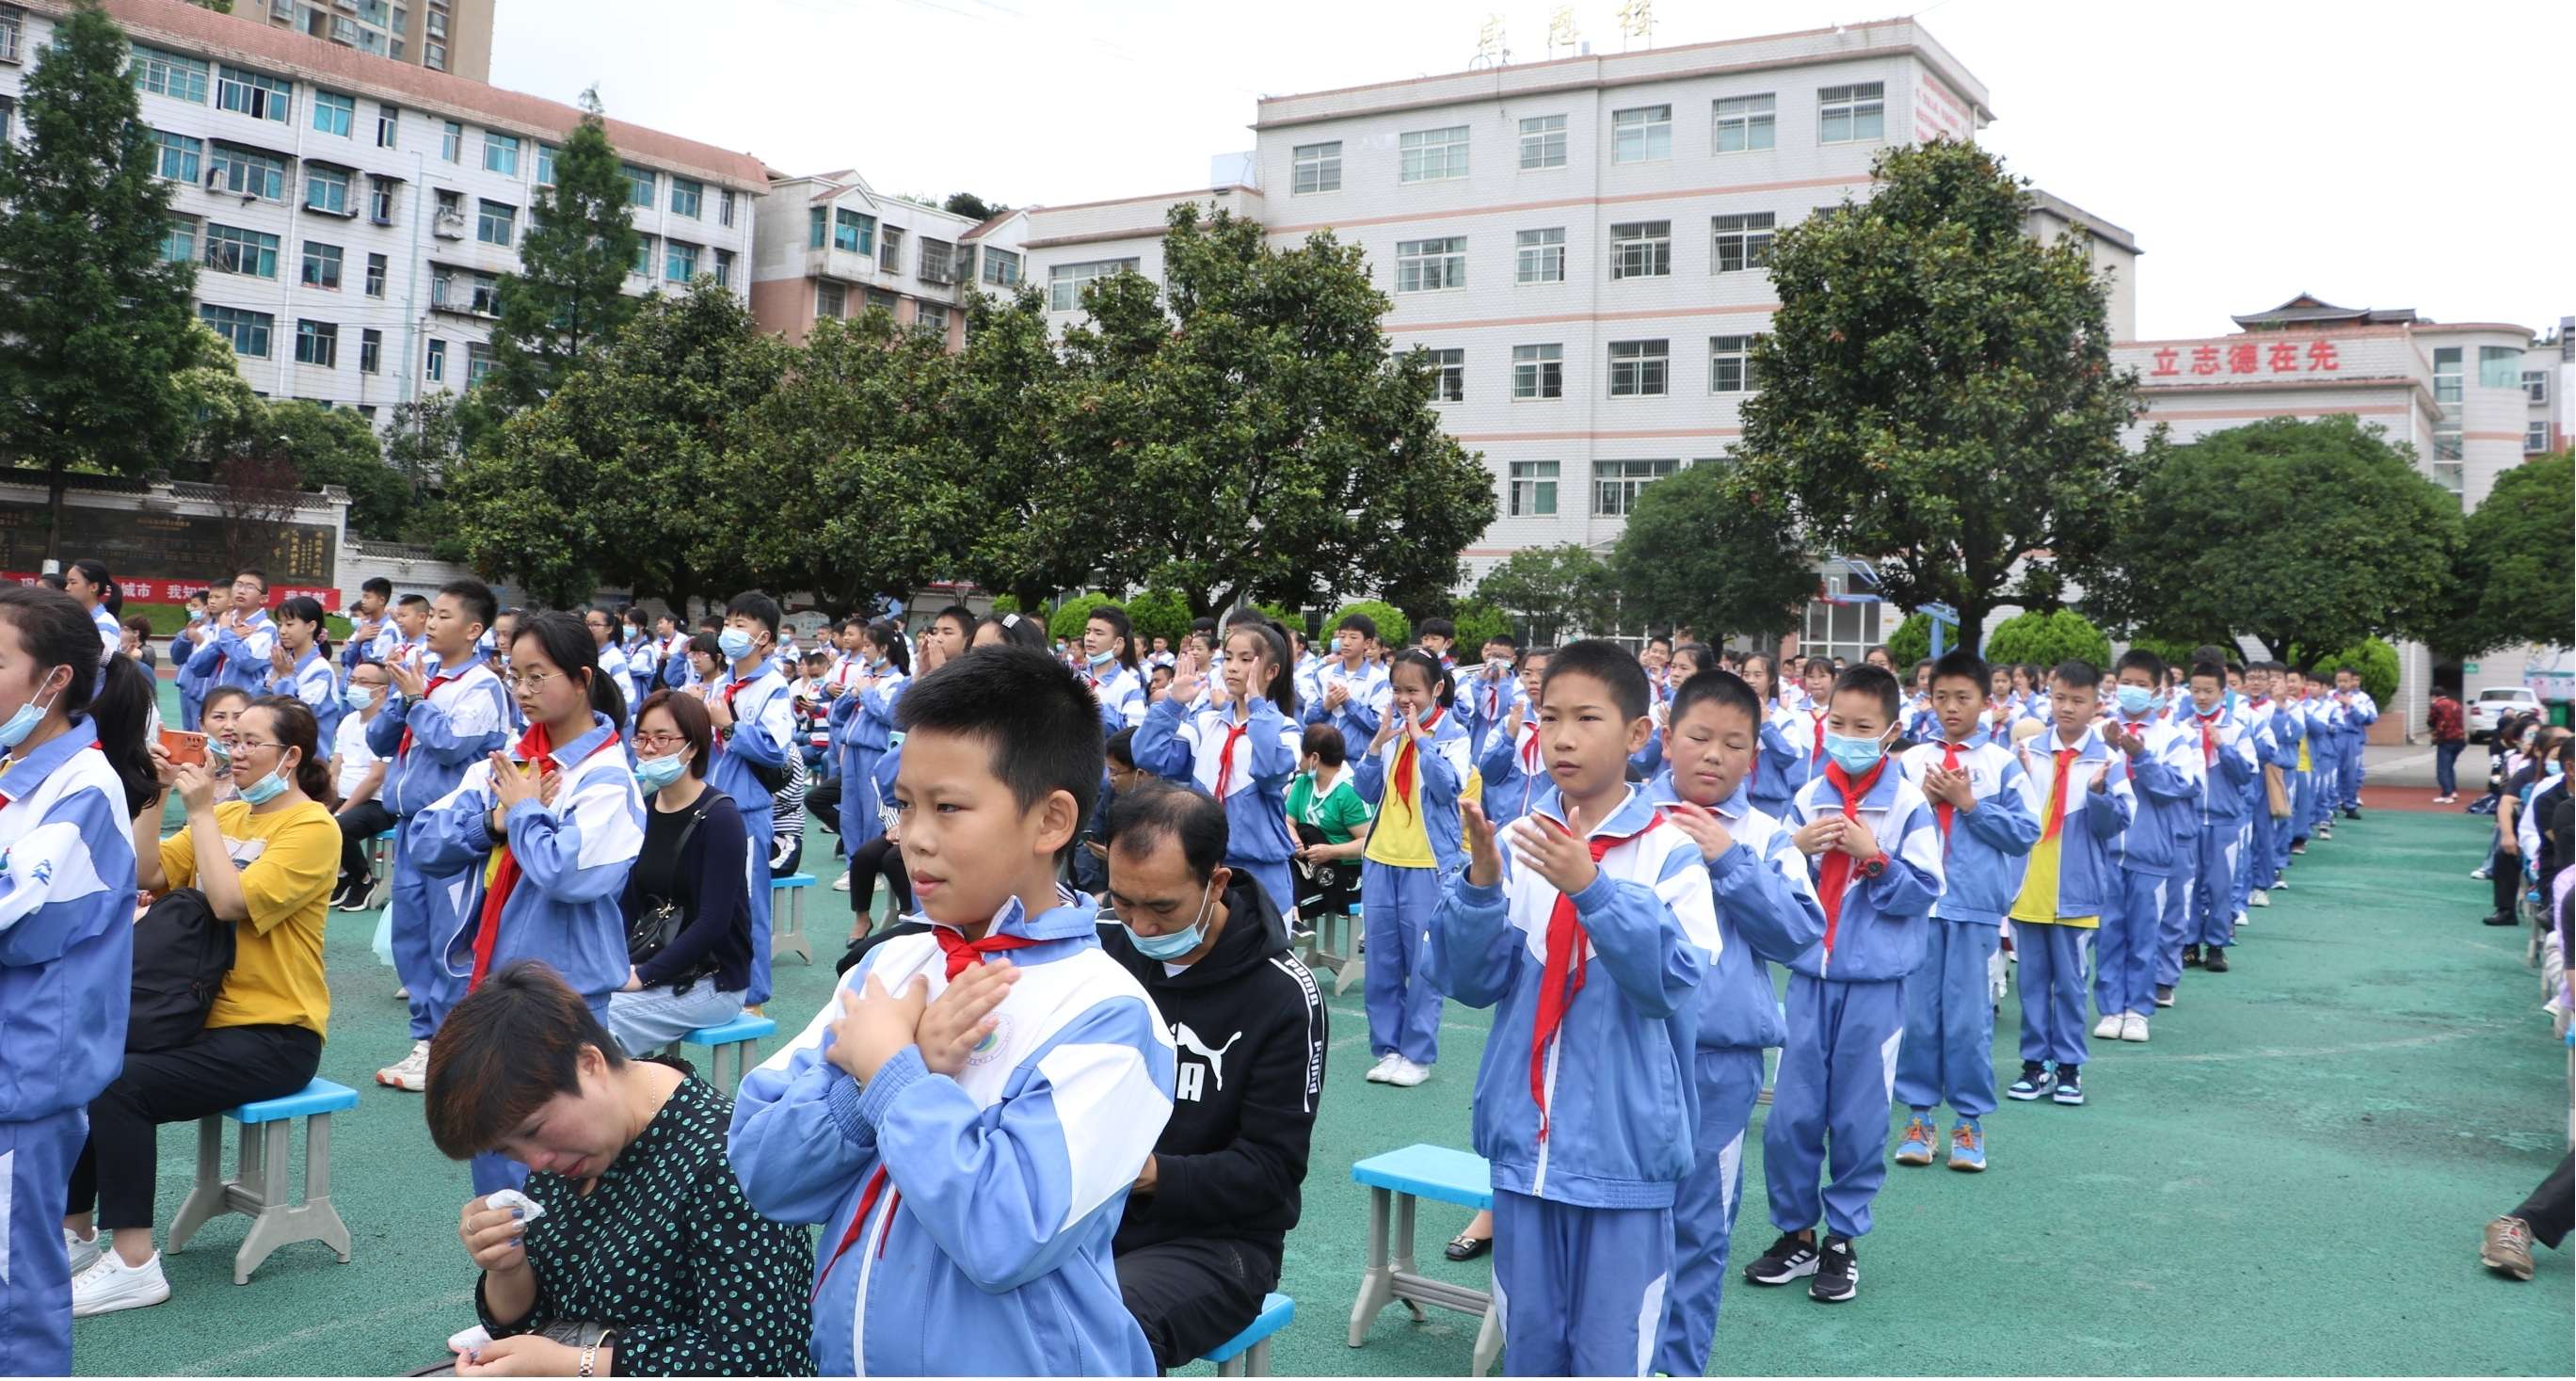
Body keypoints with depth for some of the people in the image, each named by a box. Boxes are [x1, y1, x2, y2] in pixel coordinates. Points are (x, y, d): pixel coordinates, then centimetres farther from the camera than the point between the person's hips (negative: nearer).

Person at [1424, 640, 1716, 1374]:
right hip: (1526, 1139, 4)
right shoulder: (1516, 843, 1)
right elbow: (1472, 981, -2)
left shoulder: (1669, 852, -8)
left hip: (1623, 1144, -3)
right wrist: (1481, 884, -18)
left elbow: (1674, 977, -18)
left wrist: (1591, 888, -29)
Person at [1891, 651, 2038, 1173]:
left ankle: (1970, 1119, 14)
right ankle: (1919, 1113, 16)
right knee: (1917, 1011, 5)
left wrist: (1969, 802, -9)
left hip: (1976, 905, -2)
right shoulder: (1911, 760, 8)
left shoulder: (2003, 763, 3)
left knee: (1970, 1016, 1)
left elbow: (2026, 832, -2)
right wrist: (1922, 799, -7)